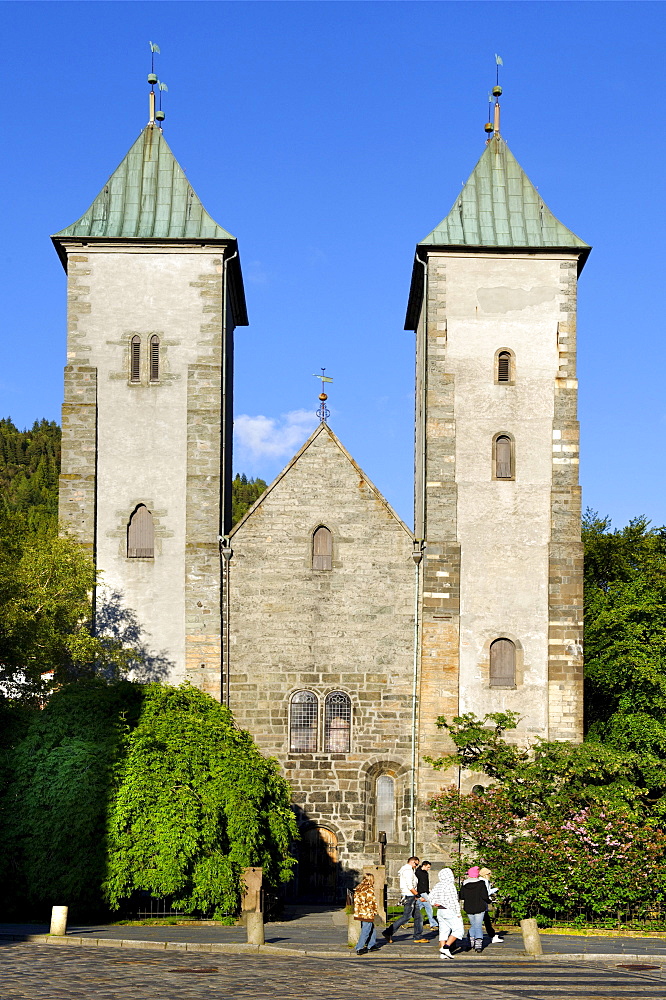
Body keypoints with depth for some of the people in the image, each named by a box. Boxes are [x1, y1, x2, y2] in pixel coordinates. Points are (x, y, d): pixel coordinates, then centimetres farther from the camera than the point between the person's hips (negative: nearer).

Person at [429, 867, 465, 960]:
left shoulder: (438, 885, 10)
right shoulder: (450, 886, -14)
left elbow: (431, 897, 14)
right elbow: (453, 901, -17)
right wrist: (458, 913, -12)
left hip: (440, 911, 8)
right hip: (450, 911, -8)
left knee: (443, 931, 9)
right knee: (458, 930, -2)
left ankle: (442, 953, 4)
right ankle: (446, 947, -11)